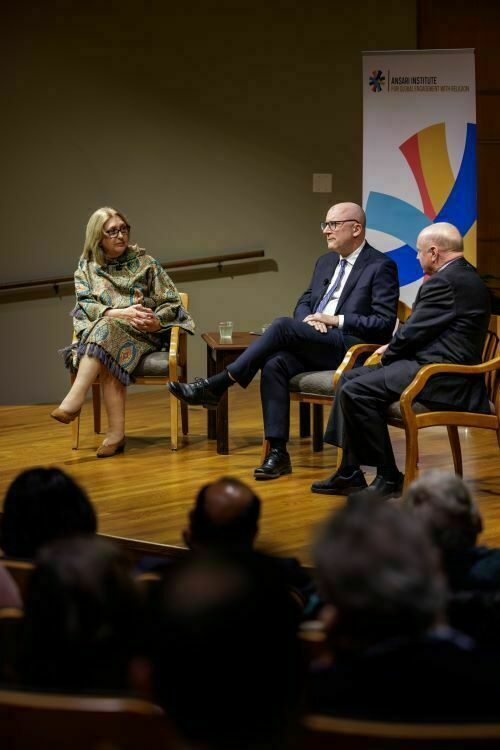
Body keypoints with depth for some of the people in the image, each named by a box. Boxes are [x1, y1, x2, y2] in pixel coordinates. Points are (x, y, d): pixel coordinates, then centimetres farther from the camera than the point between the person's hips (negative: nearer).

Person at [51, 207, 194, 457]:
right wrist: (122, 313, -19)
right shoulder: (86, 267, 14)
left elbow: (171, 302, 9)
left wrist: (156, 321, -14)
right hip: (98, 331, 1)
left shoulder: (143, 261, 11)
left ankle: (74, 400, -46)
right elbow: (86, 305, -1)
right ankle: (116, 433, -42)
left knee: (107, 329, -36)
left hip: (142, 334, -1)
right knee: (108, 360, -36)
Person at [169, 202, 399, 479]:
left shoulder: (381, 266, -2)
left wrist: (336, 320, -14)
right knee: (274, 364, -26)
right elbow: (304, 302, 25)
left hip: (350, 349, -7)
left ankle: (215, 386, -22)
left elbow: (385, 323, -9)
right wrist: (308, 319, 0)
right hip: (314, 349, 7)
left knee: (283, 326, -27)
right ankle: (277, 453, -28)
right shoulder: (325, 262, 22)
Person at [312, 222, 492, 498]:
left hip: (444, 379, -12)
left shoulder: (445, 282, -16)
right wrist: (393, 347, 9)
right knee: (350, 379, 11)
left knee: (355, 391, -19)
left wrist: (389, 353, 5)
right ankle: (349, 473, 10)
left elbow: (412, 332, -15)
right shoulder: (464, 276, 17)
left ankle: (389, 477, -9)